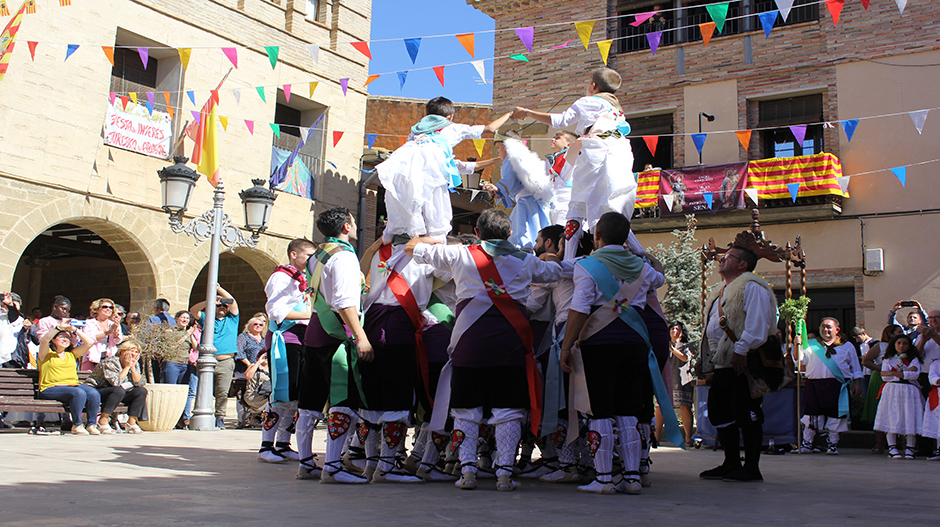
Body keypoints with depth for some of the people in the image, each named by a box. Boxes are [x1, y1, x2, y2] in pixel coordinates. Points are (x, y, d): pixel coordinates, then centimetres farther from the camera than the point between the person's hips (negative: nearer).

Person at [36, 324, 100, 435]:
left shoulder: (72, 354, 23)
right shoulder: (46, 354, 11)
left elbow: (89, 342, 15)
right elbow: (44, 340, -11)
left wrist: (74, 329, 12)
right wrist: (60, 327, -12)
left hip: (74, 384, 5)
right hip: (51, 388, -5)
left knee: (94, 393, -27)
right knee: (79, 393, -35)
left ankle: (91, 425, -18)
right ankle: (77, 426, -22)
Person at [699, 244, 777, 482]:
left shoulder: (751, 286, -6)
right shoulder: (720, 292, 23)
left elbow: (756, 323, -17)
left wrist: (741, 349, -24)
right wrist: (704, 355, 21)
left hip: (743, 364, -10)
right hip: (721, 364, 10)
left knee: (745, 414, -6)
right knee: (719, 415, 11)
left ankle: (751, 467, 2)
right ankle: (731, 464, 19)